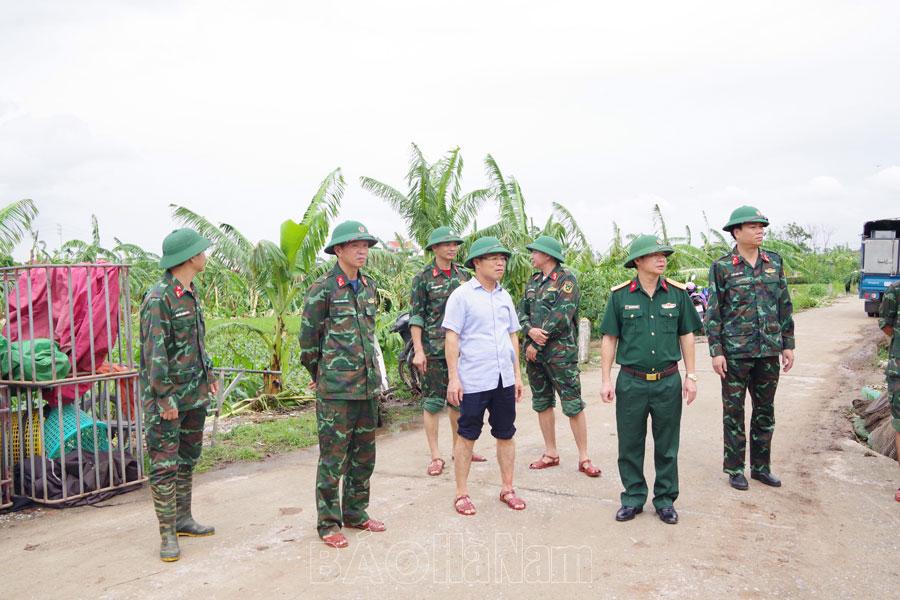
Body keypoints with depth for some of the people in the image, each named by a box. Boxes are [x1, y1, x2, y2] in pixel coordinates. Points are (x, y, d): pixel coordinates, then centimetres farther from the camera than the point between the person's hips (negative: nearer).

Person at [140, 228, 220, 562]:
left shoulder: (191, 293, 11)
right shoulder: (158, 298, -17)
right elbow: (154, 352, -20)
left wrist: (209, 374, 18)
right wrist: (165, 397, -20)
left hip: (195, 395, 9)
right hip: (166, 397, -9)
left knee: (187, 460, 17)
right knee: (165, 466, -2)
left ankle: (183, 520, 29)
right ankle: (168, 534, 5)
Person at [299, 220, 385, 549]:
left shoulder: (370, 286, 10)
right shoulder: (323, 289, -9)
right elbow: (308, 338, -3)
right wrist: (320, 376, 6)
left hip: (368, 385, 7)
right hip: (335, 390, -6)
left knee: (364, 455, 15)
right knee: (333, 457, 2)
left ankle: (356, 513, 30)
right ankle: (328, 524, 15)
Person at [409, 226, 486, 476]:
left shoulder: (463, 275, 9)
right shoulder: (423, 277, -5)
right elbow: (416, 316, -8)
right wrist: (418, 350, -14)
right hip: (433, 349, -5)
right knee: (433, 401, 1)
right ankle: (435, 456, 8)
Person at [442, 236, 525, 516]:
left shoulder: (504, 296, 11)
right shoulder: (462, 295, -7)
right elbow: (451, 338, -9)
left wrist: (517, 374, 14)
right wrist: (453, 378, -13)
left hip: (504, 379, 6)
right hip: (473, 380, -5)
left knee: (506, 435, 13)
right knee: (467, 437, 5)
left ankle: (507, 489, 26)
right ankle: (462, 494, 17)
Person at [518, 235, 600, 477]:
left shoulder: (566, 280, -7)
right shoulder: (533, 282, 15)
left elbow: (561, 317, -16)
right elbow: (522, 311, 10)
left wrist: (537, 343, -14)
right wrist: (530, 331, -12)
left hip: (560, 351, -7)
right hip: (534, 351, 7)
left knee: (573, 405, -5)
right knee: (542, 403, 12)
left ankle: (584, 458, 2)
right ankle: (551, 453, 23)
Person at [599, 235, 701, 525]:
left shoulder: (677, 293, 2)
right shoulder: (620, 295, -3)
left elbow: (686, 335, 8)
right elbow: (609, 338, 1)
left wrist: (690, 376, 4)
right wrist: (606, 379, -3)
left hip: (668, 381, 1)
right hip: (631, 381, -1)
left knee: (667, 446, 11)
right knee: (630, 445, 9)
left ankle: (665, 499, 26)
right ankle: (633, 498, 25)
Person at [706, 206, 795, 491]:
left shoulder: (774, 262, 7)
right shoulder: (722, 267, -6)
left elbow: (785, 306, 11)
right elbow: (713, 312, -6)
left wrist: (788, 345, 8)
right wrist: (716, 351, -10)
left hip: (769, 350, 4)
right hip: (735, 351, -4)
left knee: (765, 410, 12)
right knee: (734, 410, 5)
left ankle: (761, 466, 26)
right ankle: (735, 469, 17)